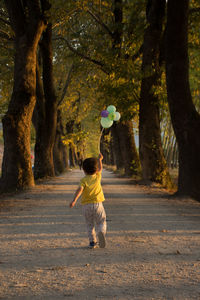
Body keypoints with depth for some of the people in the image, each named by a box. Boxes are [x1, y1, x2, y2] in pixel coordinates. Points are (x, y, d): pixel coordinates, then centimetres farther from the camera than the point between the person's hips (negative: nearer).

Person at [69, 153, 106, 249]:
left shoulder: (84, 180, -1)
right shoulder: (97, 177, 5)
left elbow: (80, 189, -19)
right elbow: (100, 168, 25)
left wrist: (74, 200, -29)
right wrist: (99, 159, 42)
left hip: (86, 205, 0)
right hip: (98, 204, 0)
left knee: (89, 225, 13)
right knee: (101, 222, 7)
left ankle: (92, 242, 6)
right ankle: (101, 232, -24)